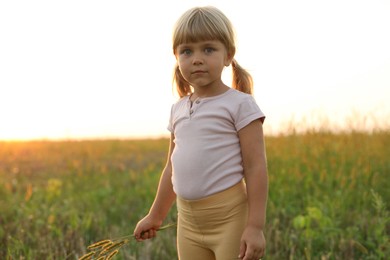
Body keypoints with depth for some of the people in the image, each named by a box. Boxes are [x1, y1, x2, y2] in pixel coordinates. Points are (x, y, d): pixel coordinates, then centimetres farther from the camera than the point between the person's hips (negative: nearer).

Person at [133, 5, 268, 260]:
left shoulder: (239, 104, -8)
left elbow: (256, 167, -12)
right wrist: (156, 215, 27)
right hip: (189, 221, 7)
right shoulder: (178, 109, 12)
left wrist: (256, 226, -17)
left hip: (231, 218, -6)